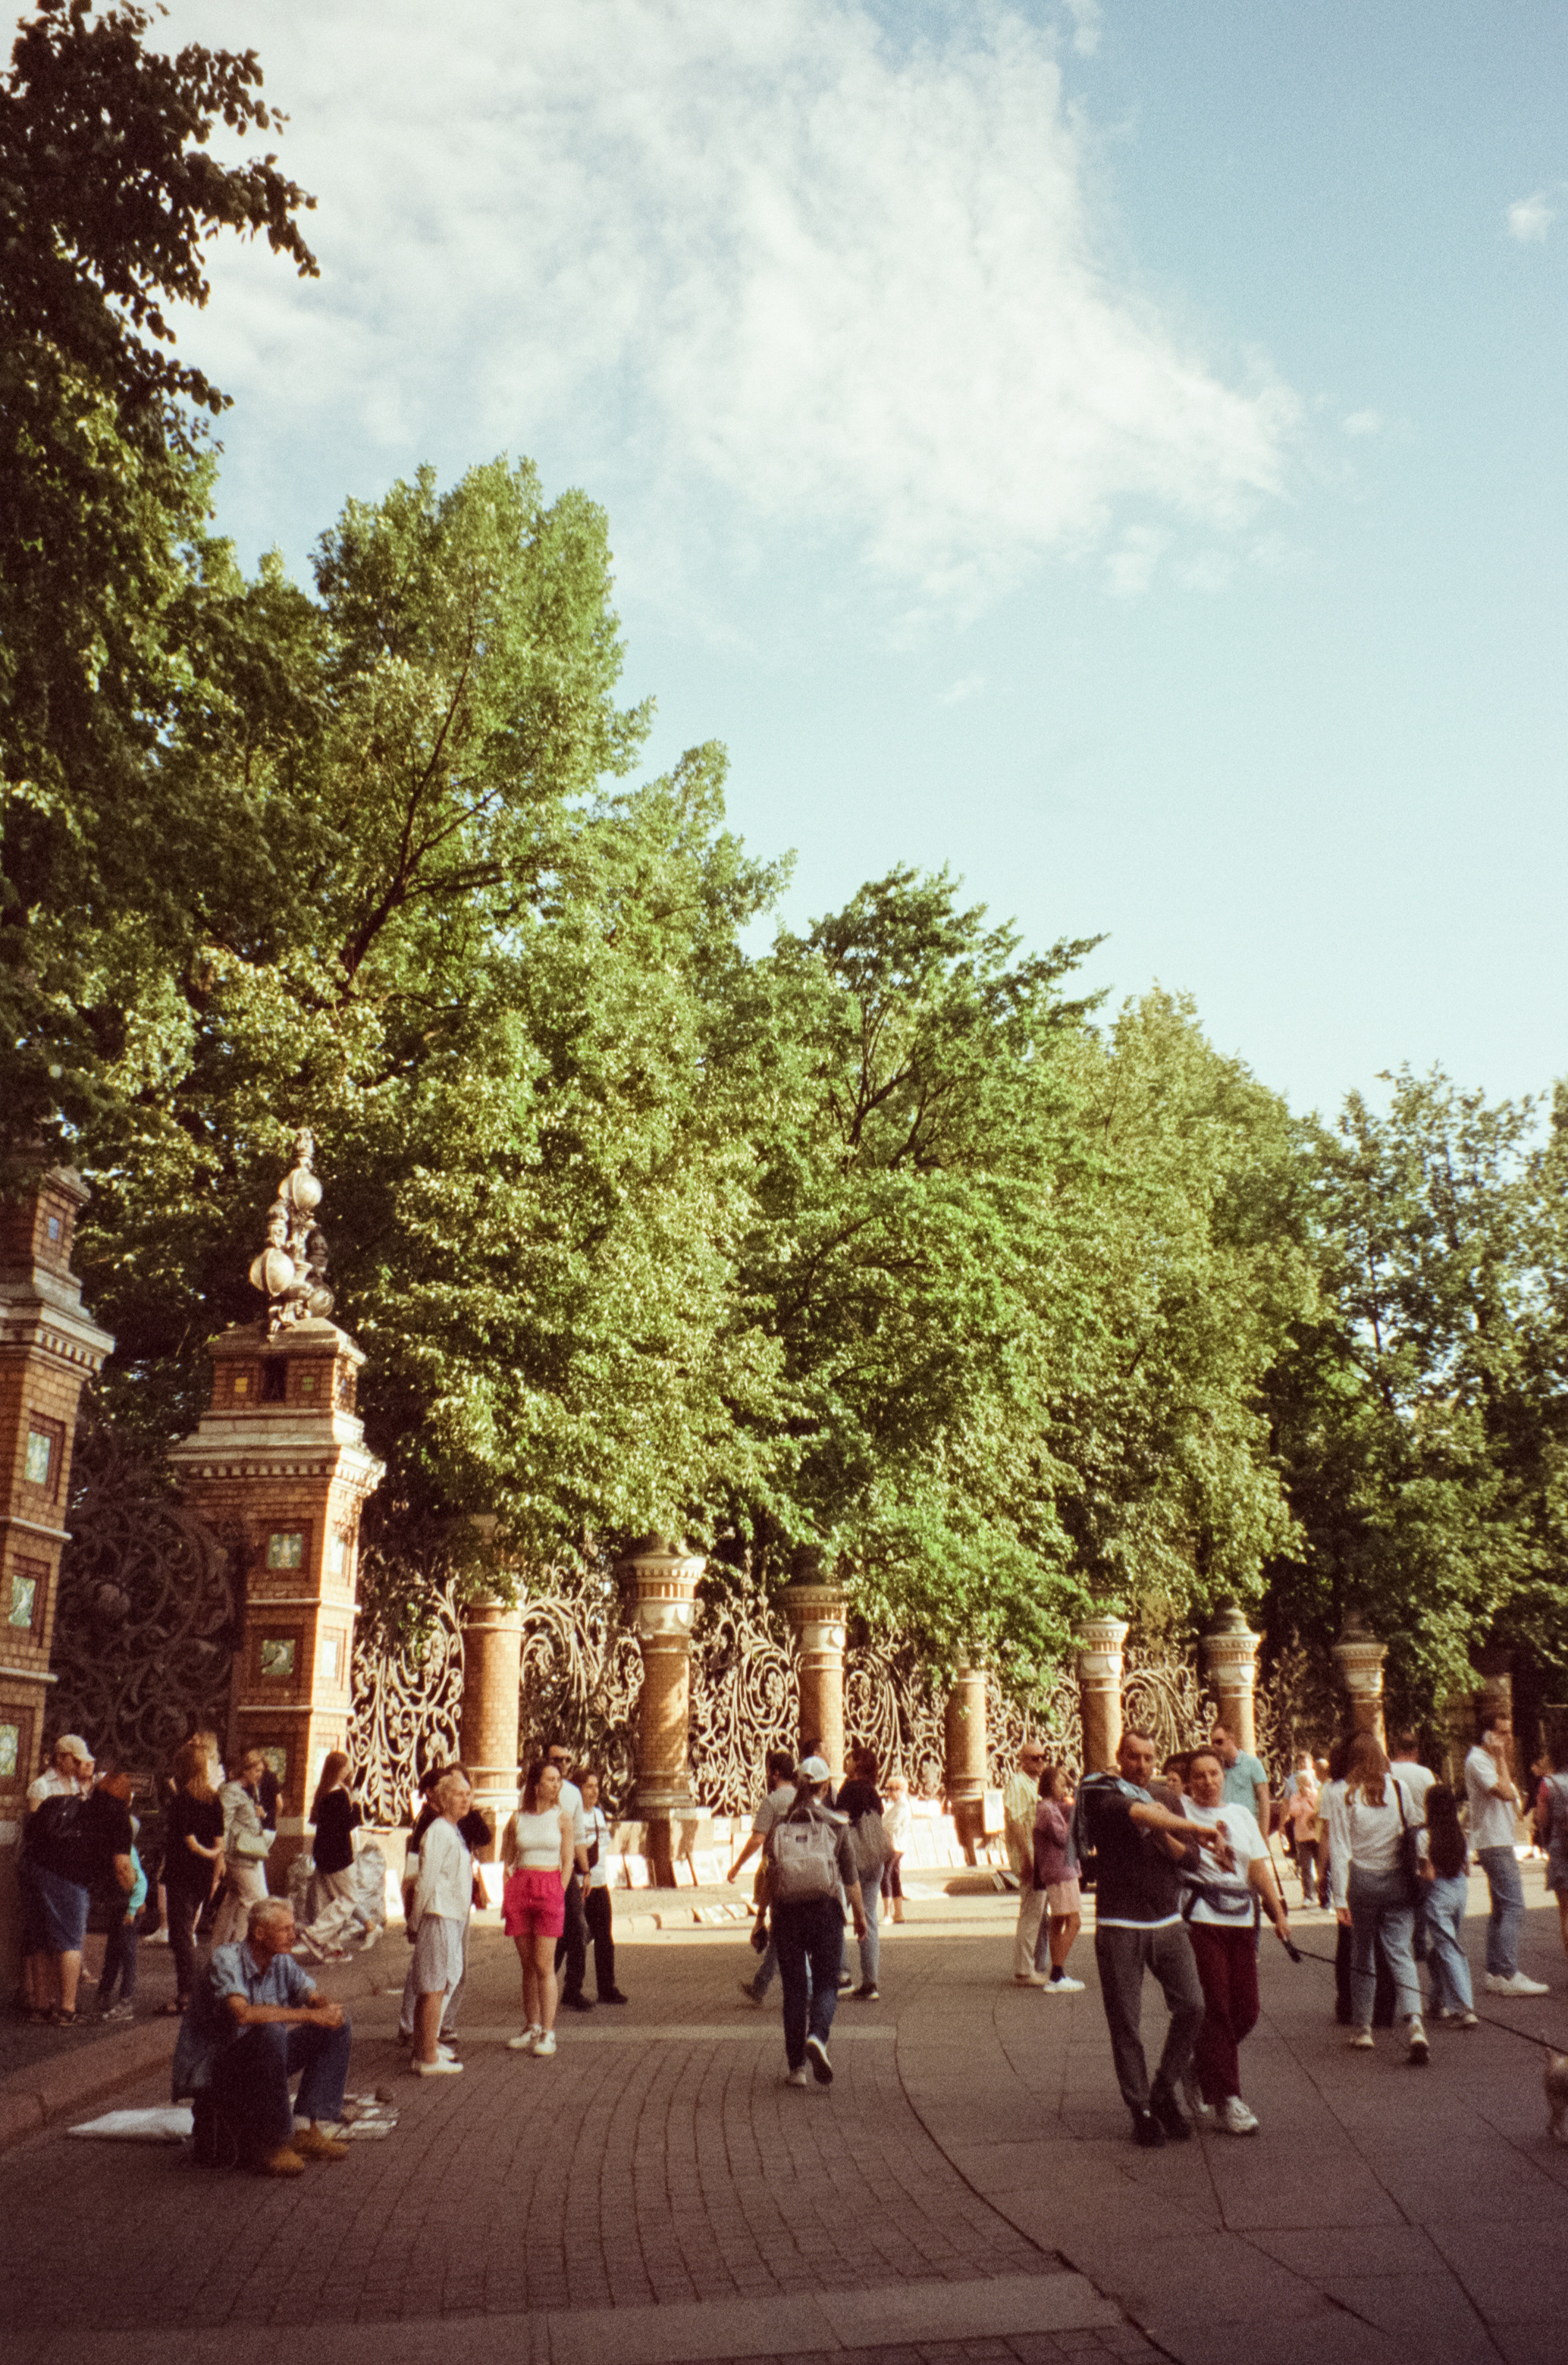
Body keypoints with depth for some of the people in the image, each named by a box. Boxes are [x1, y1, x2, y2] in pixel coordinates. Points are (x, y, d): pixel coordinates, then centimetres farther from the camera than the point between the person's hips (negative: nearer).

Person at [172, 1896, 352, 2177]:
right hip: (206, 2073, -8)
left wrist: (330, 2010, -27)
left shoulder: (282, 1963, 3)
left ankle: (309, 2131, -8)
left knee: (336, 2027, -3)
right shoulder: (225, 1961, -21)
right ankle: (272, 2144, -23)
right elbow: (243, 2013, -38)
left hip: (256, 2064, 8)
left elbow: (314, 1998, -1)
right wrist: (309, 2015, -37)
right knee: (270, 2032, -36)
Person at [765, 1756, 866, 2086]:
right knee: (826, 1983, 8)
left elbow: (768, 1879, 1)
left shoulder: (779, 1828, 2)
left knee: (794, 1988, 10)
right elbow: (851, 1879, -1)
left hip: (787, 1913, 2)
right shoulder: (836, 1826, -3)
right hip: (825, 1911, -2)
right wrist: (859, 1915, 12)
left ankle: (796, 2067, 10)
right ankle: (817, 2038, -20)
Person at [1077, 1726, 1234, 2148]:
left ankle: (1164, 2092, 11)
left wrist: (1164, 1833, -12)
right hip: (1120, 1926, -5)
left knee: (1192, 2006, -8)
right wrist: (1201, 1830, -25)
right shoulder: (1102, 1793, -5)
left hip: (1168, 1922, 5)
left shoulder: (1166, 1801, 16)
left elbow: (1182, 1856, 8)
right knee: (1125, 2022, -2)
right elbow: (1139, 1814, -24)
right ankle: (1141, 2112, 12)